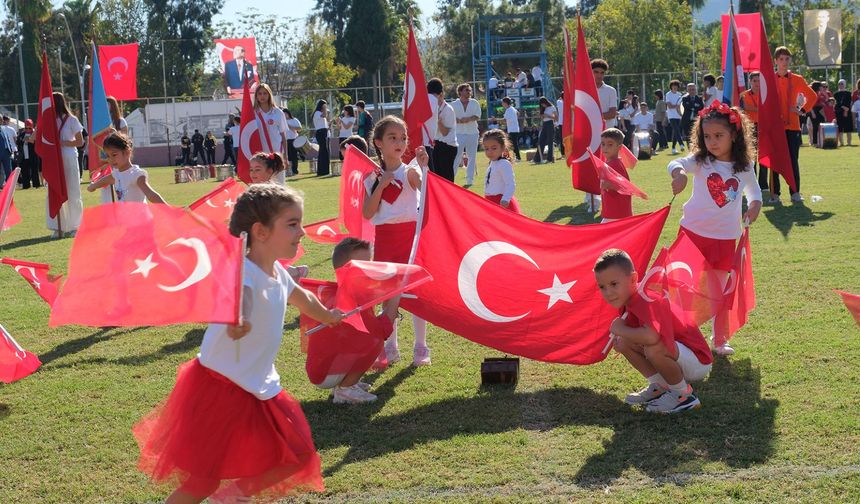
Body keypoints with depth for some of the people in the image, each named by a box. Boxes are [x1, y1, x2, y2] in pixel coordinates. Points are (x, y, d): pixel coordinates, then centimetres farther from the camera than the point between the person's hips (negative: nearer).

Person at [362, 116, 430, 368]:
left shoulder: (409, 171, -5)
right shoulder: (372, 177, 3)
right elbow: (367, 214, -4)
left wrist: (423, 167, -34)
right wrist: (381, 186, -12)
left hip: (410, 233, -3)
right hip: (385, 237, 3)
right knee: (387, 294, 10)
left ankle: (420, 347, 11)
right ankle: (390, 348, 21)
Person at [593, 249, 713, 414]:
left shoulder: (645, 300, -30)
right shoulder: (628, 299, 0)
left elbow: (652, 335, -49)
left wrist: (621, 329, -30)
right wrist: (621, 337, -10)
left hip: (698, 362, -9)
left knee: (654, 348, -36)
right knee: (624, 343, 2)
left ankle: (684, 395, -11)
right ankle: (661, 386, 12)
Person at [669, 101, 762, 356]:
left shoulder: (744, 167, -3)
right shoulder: (701, 161, -10)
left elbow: (753, 189, 16)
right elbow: (676, 164, -31)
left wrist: (755, 204, -6)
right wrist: (679, 173, -55)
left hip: (725, 237, 1)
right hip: (693, 232, -1)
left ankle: (720, 340, 27)